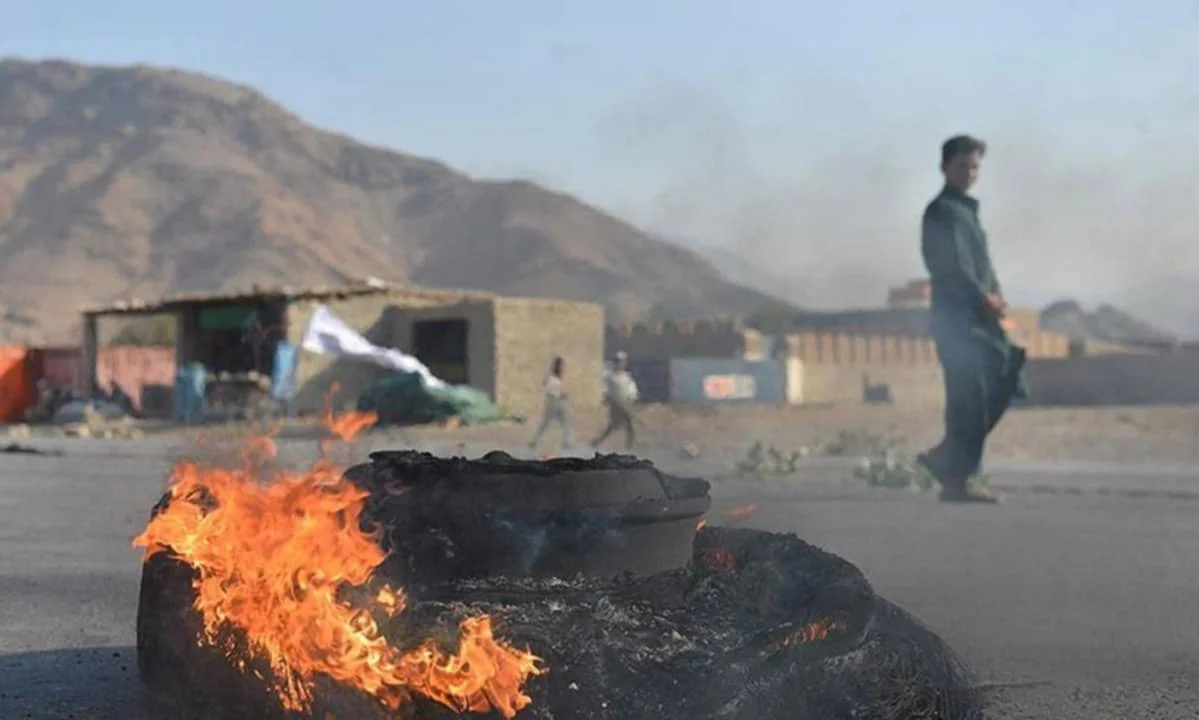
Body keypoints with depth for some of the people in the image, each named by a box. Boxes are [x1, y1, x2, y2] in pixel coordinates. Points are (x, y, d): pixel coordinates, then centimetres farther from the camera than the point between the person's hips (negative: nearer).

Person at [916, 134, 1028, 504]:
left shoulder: (967, 209, 21)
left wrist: (996, 297, 4)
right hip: (957, 318, -9)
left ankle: (946, 458, 15)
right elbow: (952, 266, -18)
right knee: (968, 399, -8)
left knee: (1006, 382, 9)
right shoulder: (943, 211, -8)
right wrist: (986, 298, -15)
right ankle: (956, 480, -1)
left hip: (979, 316, 9)